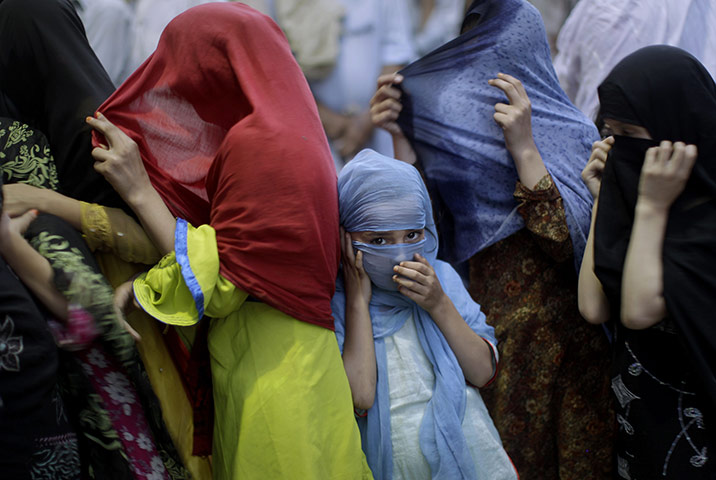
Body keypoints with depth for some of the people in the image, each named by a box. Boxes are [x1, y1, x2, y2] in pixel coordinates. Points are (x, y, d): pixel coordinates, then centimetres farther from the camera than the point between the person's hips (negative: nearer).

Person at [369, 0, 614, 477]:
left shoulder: (571, 133, -8)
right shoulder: (457, 135, 5)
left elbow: (571, 242, -20)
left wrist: (523, 148, -24)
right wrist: (402, 138, -11)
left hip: (561, 347, -4)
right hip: (483, 344, 4)